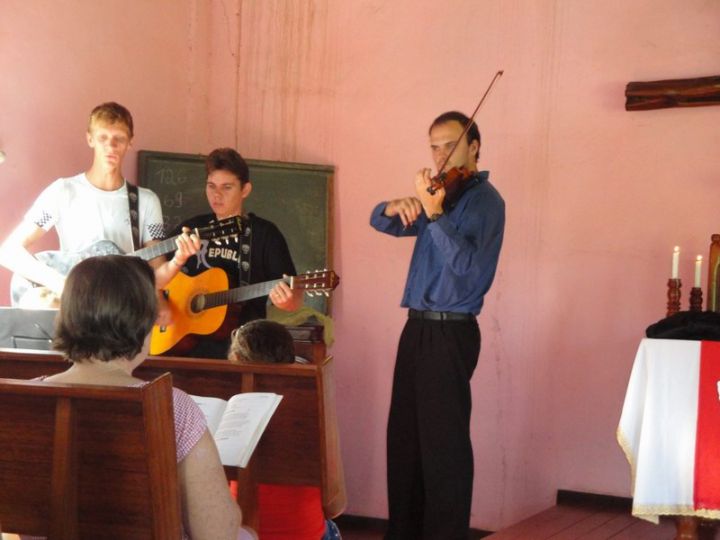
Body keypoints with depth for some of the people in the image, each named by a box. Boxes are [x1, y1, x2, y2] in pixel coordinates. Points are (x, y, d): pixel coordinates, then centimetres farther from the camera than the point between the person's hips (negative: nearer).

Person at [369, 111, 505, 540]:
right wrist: (395, 207, -7)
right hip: (418, 328, 8)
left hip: (450, 333, -8)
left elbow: (467, 264, -21)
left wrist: (433, 213, -30)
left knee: (444, 443, -6)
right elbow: (380, 222, 16)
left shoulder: (484, 199, -8)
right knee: (405, 438, 11)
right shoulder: (442, 195, 16)